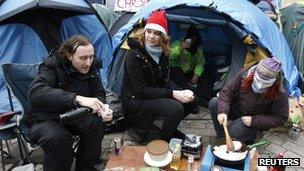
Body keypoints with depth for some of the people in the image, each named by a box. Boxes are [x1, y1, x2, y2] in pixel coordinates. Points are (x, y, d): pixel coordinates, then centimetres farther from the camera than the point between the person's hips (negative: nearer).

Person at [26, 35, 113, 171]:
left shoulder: (91, 67, -8)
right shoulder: (52, 66, -23)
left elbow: (99, 94, 0)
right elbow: (36, 93, -41)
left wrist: (102, 108, -26)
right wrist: (78, 98, -51)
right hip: (45, 119, -4)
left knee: (97, 123, -23)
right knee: (58, 137, -35)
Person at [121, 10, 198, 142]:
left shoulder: (162, 53, 0)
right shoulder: (134, 55, -23)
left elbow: (165, 81, 6)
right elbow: (141, 90, -23)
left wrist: (181, 92, -14)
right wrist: (172, 94, -25)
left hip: (156, 94, 8)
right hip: (136, 100, -8)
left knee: (191, 100, -1)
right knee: (176, 108, -27)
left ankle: (170, 129, 16)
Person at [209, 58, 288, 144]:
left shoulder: (280, 94, -23)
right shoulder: (244, 74, -19)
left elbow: (280, 118, -15)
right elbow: (227, 91, -16)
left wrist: (253, 120, -25)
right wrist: (222, 111, -32)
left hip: (255, 123, -3)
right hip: (236, 109, 4)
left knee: (234, 132, -32)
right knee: (214, 103, -23)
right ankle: (221, 138, -5)